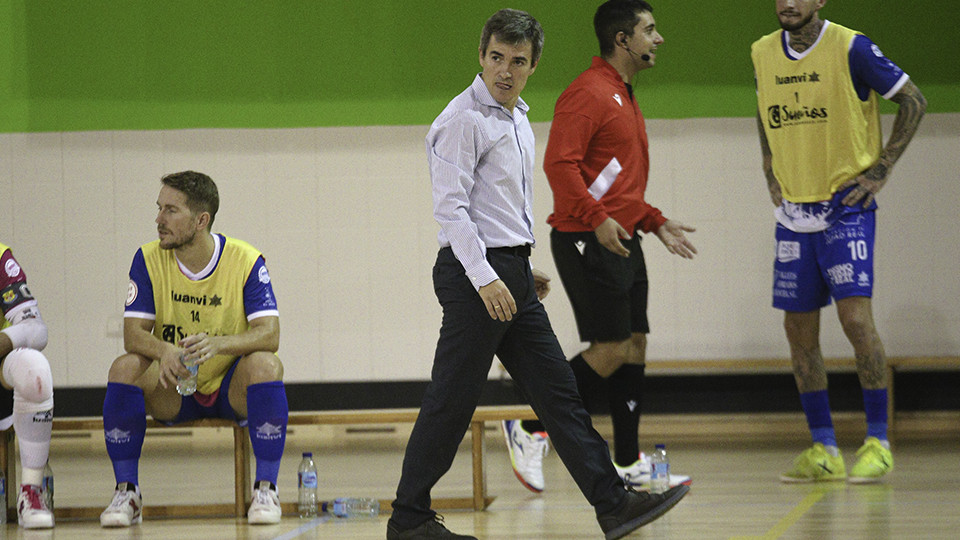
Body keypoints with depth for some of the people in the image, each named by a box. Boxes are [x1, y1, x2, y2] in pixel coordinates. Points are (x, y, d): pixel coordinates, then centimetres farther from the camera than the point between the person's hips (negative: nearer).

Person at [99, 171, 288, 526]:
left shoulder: (245, 261, -13)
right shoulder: (149, 259, -6)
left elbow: (269, 334, -22)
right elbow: (133, 333, -12)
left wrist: (217, 344, -42)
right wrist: (163, 351, -37)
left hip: (232, 390, -2)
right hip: (173, 392, 2)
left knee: (265, 364, -33)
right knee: (125, 368, -27)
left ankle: (266, 489, -22)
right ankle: (126, 492, -17)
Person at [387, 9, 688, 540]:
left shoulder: (516, 118, 16)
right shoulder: (464, 119, -13)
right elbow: (450, 207, -20)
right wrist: (483, 278, -25)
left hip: (511, 277, 9)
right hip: (474, 275, -9)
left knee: (557, 392, 6)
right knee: (450, 403, -4)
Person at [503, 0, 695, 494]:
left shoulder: (624, 98, 20)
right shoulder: (588, 94, -12)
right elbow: (559, 163, -22)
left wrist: (656, 222, 22)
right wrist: (597, 219, -29)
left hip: (621, 241, 10)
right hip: (587, 242, -10)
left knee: (634, 347, 7)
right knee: (610, 350, -11)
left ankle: (629, 464, 12)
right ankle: (530, 430, -1)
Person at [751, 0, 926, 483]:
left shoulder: (850, 48, -11)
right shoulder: (763, 54, 6)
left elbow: (913, 101, -4)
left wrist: (880, 170, -6)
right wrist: (772, 174, 14)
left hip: (847, 206, -6)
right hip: (793, 213, 6)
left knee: (855, 317, -14)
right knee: (799, 330, 5)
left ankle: (877, 442, -5)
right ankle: (823, 451, 12)